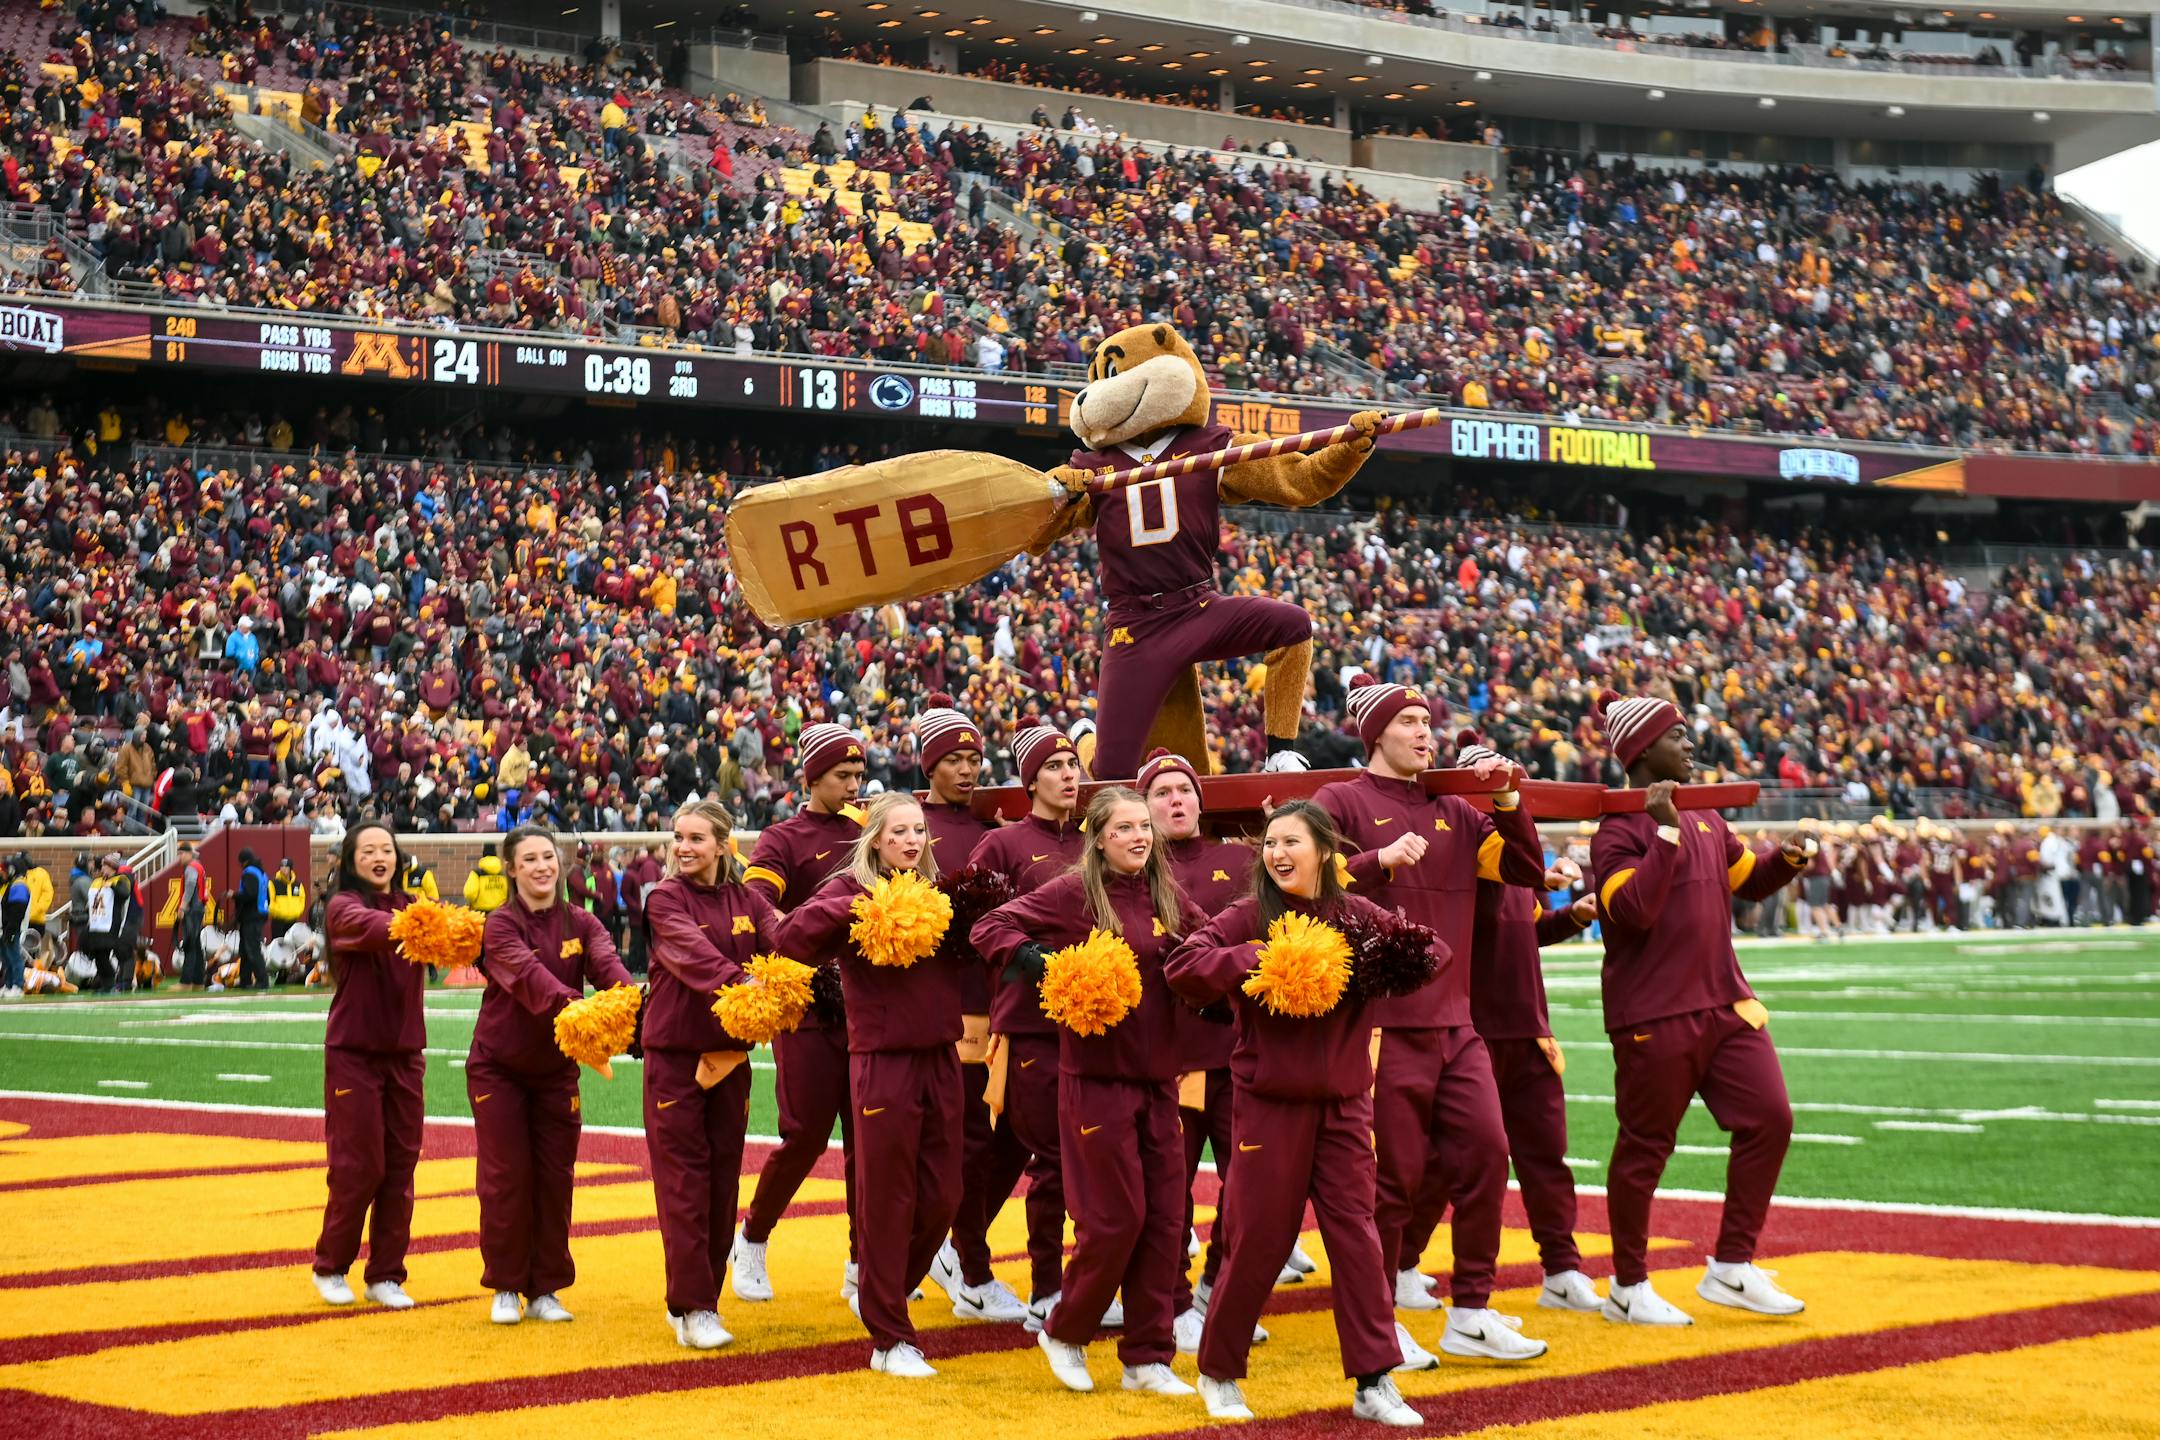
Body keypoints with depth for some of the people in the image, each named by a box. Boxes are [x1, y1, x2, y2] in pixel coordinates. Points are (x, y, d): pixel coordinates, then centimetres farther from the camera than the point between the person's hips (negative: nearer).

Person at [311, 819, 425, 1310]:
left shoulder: (411, 906, 8)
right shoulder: (344, 907, -7)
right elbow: (371, 927, -30)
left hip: (404, 1053, 5)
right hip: (353, 1053, -5)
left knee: (400, 1165, 5)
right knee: (359, 1165, -3)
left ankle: (386, 1276, 14)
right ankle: (330, 1268, 16)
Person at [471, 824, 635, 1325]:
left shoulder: (581, 924, -2)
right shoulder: (502, 925, -15)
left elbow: (607, 965, -22)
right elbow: (530, 975, -34)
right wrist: (574, 1006, -52)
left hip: (556, 1070, 3)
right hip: (498, 1067, -3)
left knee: (554, 1177, 4)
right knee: (507, 1176, -2)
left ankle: (545, 1290, 14)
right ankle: (505, 1287, 11)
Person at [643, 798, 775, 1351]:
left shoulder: (746, 900, 7)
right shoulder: (666, 899, -5)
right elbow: (691, 951, -24)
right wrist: (739, 983, -41)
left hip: (730, 1051, 4)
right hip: (675, 1053, -4)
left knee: (723, 1178, 8)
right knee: (683, 1179, -5)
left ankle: (700, 1301, 18)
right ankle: (691, 1308, -4)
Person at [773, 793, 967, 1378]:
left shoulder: (935, 891, 11)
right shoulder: (852, 887, -4)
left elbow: (967, 956, 13)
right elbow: (791, 937, -17)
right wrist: (855, 906, -27)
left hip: (940, 1059, 6)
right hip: (882, 1061, -5)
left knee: (942, 1197, 9)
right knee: (887, 1200, 1)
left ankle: (878, 1296, 32)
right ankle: (890, 1340, 10)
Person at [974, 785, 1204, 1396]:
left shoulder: (1167, 896, 7)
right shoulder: (1074, 893, -8)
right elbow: (990, 928, -9)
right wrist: (1040, 964, -24)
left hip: (1159, 1076, 6)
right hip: (1097, 1076, -6)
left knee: (1165, 1219, 6)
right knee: (1115, 1217, -5)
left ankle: (1148, 1358, 16)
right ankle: (1064, 1333, 18)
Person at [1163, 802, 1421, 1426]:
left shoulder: (1359, 916, 3)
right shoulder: (1248, 917, -5)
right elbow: (1181, 965, -15)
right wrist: (1258, 960, -25)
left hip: (1343, 1103, 2)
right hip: (1270, 1101, -2)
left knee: (1356, 1234, 1)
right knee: (1259, 1239, 3)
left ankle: (1375, 1384, 7)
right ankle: (1218, 1373, 21)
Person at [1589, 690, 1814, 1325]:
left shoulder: (1705, 817, 14)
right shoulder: (1621, 826, -10)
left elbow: (1748, 878, 26)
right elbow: (1632, 909, -23)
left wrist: (1784, 860, 6)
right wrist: (1666, 831, -24)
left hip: (1724, 1003, 8)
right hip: (1655, 1013, -7)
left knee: (1769, 1118, 1)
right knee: (1645, 1147, 2)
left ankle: (1732, 1269, 11)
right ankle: (1629, 1287, 15)